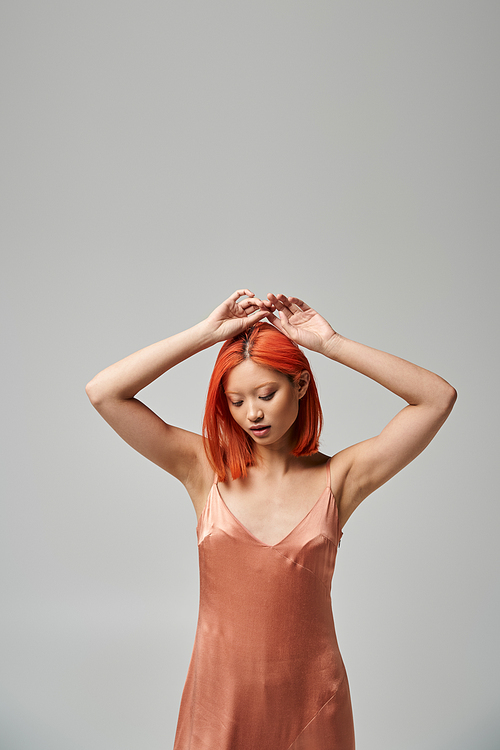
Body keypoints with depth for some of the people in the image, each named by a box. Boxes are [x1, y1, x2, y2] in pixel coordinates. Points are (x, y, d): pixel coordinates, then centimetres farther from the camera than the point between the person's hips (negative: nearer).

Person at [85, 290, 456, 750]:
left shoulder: (336, 479, -5)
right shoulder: (207, 470, -4)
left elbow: (438, 398, -10)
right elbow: (104, 393, -11)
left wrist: (330, 343, -12)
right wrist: (208, 333, -14)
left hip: (309, 701, 0)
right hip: (219, 696, 0)